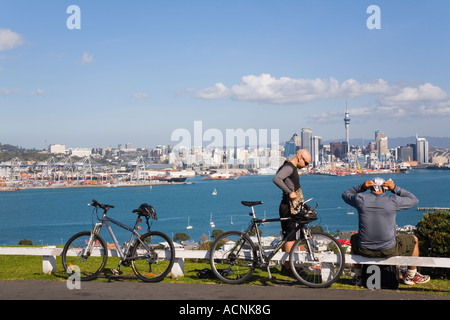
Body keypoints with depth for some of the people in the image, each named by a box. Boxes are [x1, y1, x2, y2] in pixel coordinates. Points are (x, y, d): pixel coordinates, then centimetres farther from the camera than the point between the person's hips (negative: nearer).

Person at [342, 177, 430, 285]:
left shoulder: (360, 199, -6)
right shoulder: (393, 200, -10)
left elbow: (345, 195, 16)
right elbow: (414, 200, 7)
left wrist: (362, 187, 3)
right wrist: (395, 188, 1)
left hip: (364, 251, 2)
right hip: (389, 251, -2)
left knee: (354, 239, 38)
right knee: (414, 240, 26)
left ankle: (358, 276, 40)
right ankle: (411, 276, 37)